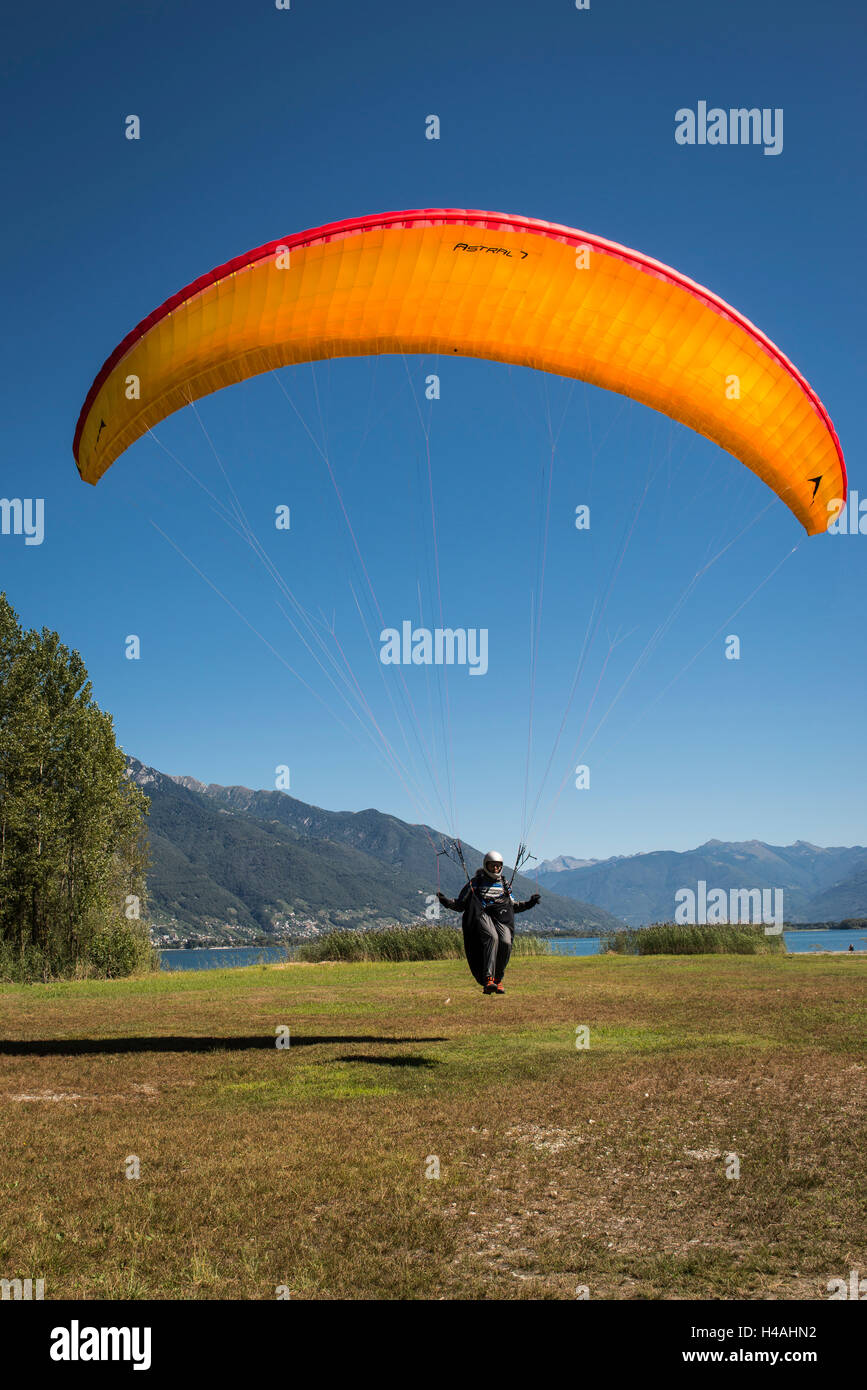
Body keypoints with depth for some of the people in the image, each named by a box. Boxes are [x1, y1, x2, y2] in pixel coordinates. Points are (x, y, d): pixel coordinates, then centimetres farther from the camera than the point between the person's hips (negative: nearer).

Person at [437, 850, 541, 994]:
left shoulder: (504, 884, 26)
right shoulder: (475, 882, 15)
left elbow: (513, 906, 35)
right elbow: (460, 904, 14)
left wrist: (529, 904, 22)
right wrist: (448, 902, -5)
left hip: (501, 918, 3)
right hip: (481, 916, -3)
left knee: (506, 942, -24)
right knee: (492, 937, -34)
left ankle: (498, 979, -4)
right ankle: (488, 980, -41)